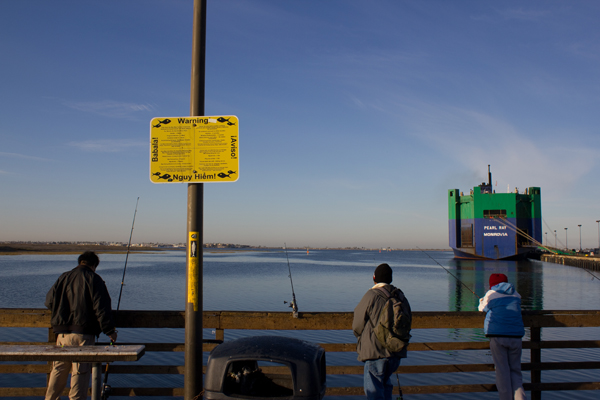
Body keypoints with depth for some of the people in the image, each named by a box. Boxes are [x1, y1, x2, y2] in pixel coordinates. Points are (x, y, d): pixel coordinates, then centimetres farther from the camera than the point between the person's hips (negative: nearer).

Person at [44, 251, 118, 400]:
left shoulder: (64, 277, 12)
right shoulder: (93, 279, -4)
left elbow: (49, 301, 15)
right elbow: (101, 307, -10)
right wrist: (110, 330, -5)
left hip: (62, 333, 5)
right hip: (83, 333, -5)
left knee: (58, 369, 14)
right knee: (81, 371, -1)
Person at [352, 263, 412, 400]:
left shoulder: (370, 296, -12)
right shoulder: (400, 296, 6)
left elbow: (357, 325, -5)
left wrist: (361, 337, 16)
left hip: (375, 351, -6)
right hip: (397, 351, 6)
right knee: (385, 382, 25)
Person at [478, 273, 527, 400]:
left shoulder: (491, 294, 4)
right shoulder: (516, 294, 14)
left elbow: (482, 309, 18)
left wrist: (482, 302, 41)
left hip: (498, 337, -3)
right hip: (515, 337, 3)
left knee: (502, 371, 1)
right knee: (515, 370, 10)